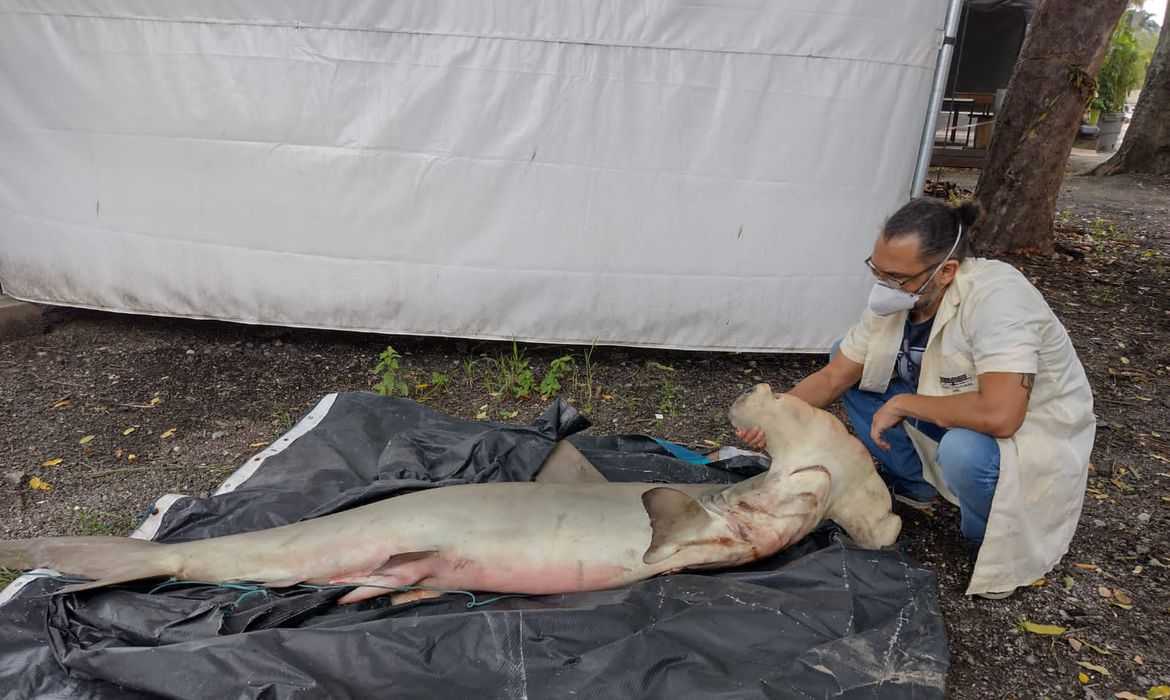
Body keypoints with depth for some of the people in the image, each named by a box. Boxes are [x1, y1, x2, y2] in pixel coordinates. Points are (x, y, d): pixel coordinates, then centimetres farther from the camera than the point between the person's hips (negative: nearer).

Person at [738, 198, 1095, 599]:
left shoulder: (996, 297, -33)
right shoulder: (897, 298, -13)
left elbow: (999, 415, -44)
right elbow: (833, 377, -6)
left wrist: (902, 404, -30)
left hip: (1032, 430, -7)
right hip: (950, 421, 7)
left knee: (964, 451, -39)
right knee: (850, 360, -2)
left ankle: (994, 541, -4)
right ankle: (915, 485, 11)